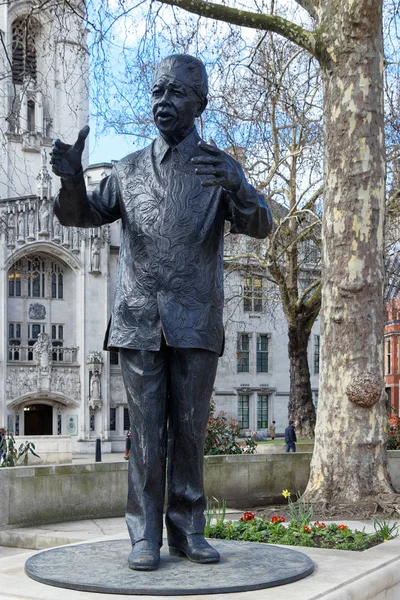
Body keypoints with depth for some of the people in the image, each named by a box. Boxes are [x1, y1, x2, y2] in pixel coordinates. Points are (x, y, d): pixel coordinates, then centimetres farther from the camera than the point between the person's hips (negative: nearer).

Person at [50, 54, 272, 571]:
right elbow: (82, 215, 13)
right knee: (146, 432, 1)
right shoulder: (130, 169, 15)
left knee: (189, 431, 5)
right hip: (138, 320, 1)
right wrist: (71, 180, -10)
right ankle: (145, 537, 6)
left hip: (196, 323, -1)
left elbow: (258, 226, -6)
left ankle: (187, 532, 14)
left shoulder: (220, 167, 8)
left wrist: (236, 188, -29)